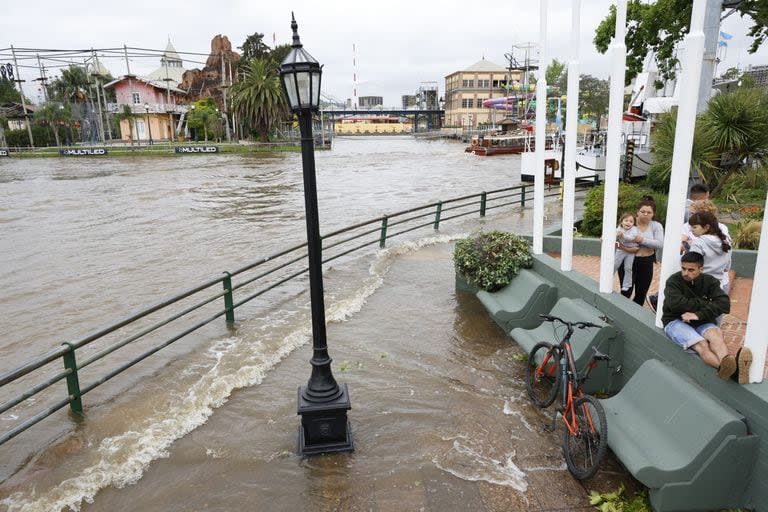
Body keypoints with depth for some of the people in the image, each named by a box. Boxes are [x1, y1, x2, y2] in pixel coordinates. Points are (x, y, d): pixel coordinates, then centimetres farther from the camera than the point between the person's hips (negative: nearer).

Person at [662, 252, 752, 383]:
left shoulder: (709, 281, 4)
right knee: (702, 345, -31)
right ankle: (731, 369, -59)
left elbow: (724, 304, -10)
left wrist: (699, 314, -24)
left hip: (700, 322, 3)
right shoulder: (673, 281, -5)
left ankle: (727, 361, -63)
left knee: (715, 333, -32)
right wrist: (705, 303, -11)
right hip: (675, 322, -3)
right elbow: (676, 304, -21)